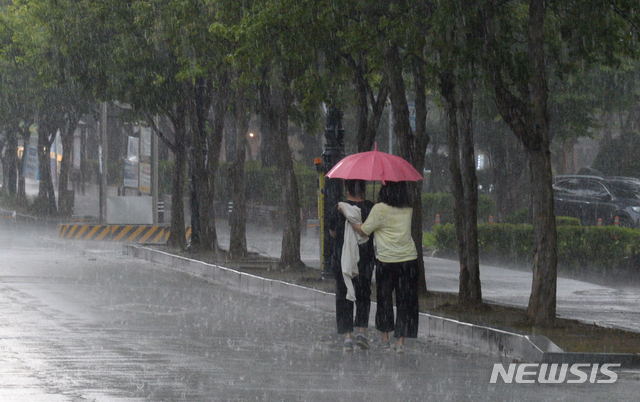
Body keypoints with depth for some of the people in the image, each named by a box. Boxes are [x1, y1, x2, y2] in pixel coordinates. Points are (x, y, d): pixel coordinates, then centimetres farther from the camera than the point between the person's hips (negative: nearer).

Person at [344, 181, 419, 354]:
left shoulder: (380, 209, -9)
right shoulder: (408, 210, 5)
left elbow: (364, 230, -6)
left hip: (386, 260, -3)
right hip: (409, 260, 3)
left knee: (384, 298, 14)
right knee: (405, 301, 5)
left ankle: (385, 338, 21)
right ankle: (400, 341, 1)